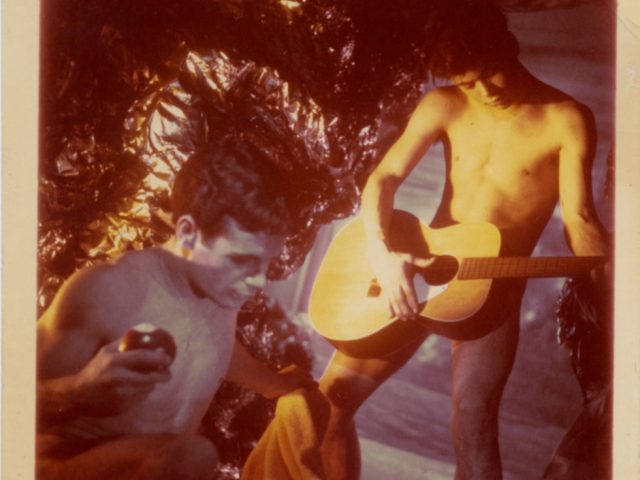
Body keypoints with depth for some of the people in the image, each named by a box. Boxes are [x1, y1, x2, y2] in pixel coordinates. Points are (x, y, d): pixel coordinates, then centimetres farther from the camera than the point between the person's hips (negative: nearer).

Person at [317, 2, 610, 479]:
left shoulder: (566, 120, -6)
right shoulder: (443, 107, 2)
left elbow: (579, 218, -10)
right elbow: (385, 177, -2)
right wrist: (382, 254, -19)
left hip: (495, 288, -3)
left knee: (472, 420, -22)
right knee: (332, 393, 3)